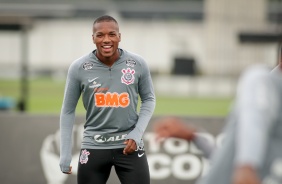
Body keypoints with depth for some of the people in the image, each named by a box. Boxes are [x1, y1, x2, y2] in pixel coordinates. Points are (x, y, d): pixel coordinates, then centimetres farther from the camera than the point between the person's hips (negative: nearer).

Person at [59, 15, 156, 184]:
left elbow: (149, 99, 9)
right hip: (94, 147, 0)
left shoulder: (138, 64, -4)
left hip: (129, 145, 0)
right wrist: (65, 153, 1)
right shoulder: (78, 68, -5)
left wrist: (137, 133, -4)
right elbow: (68, 110, 4)